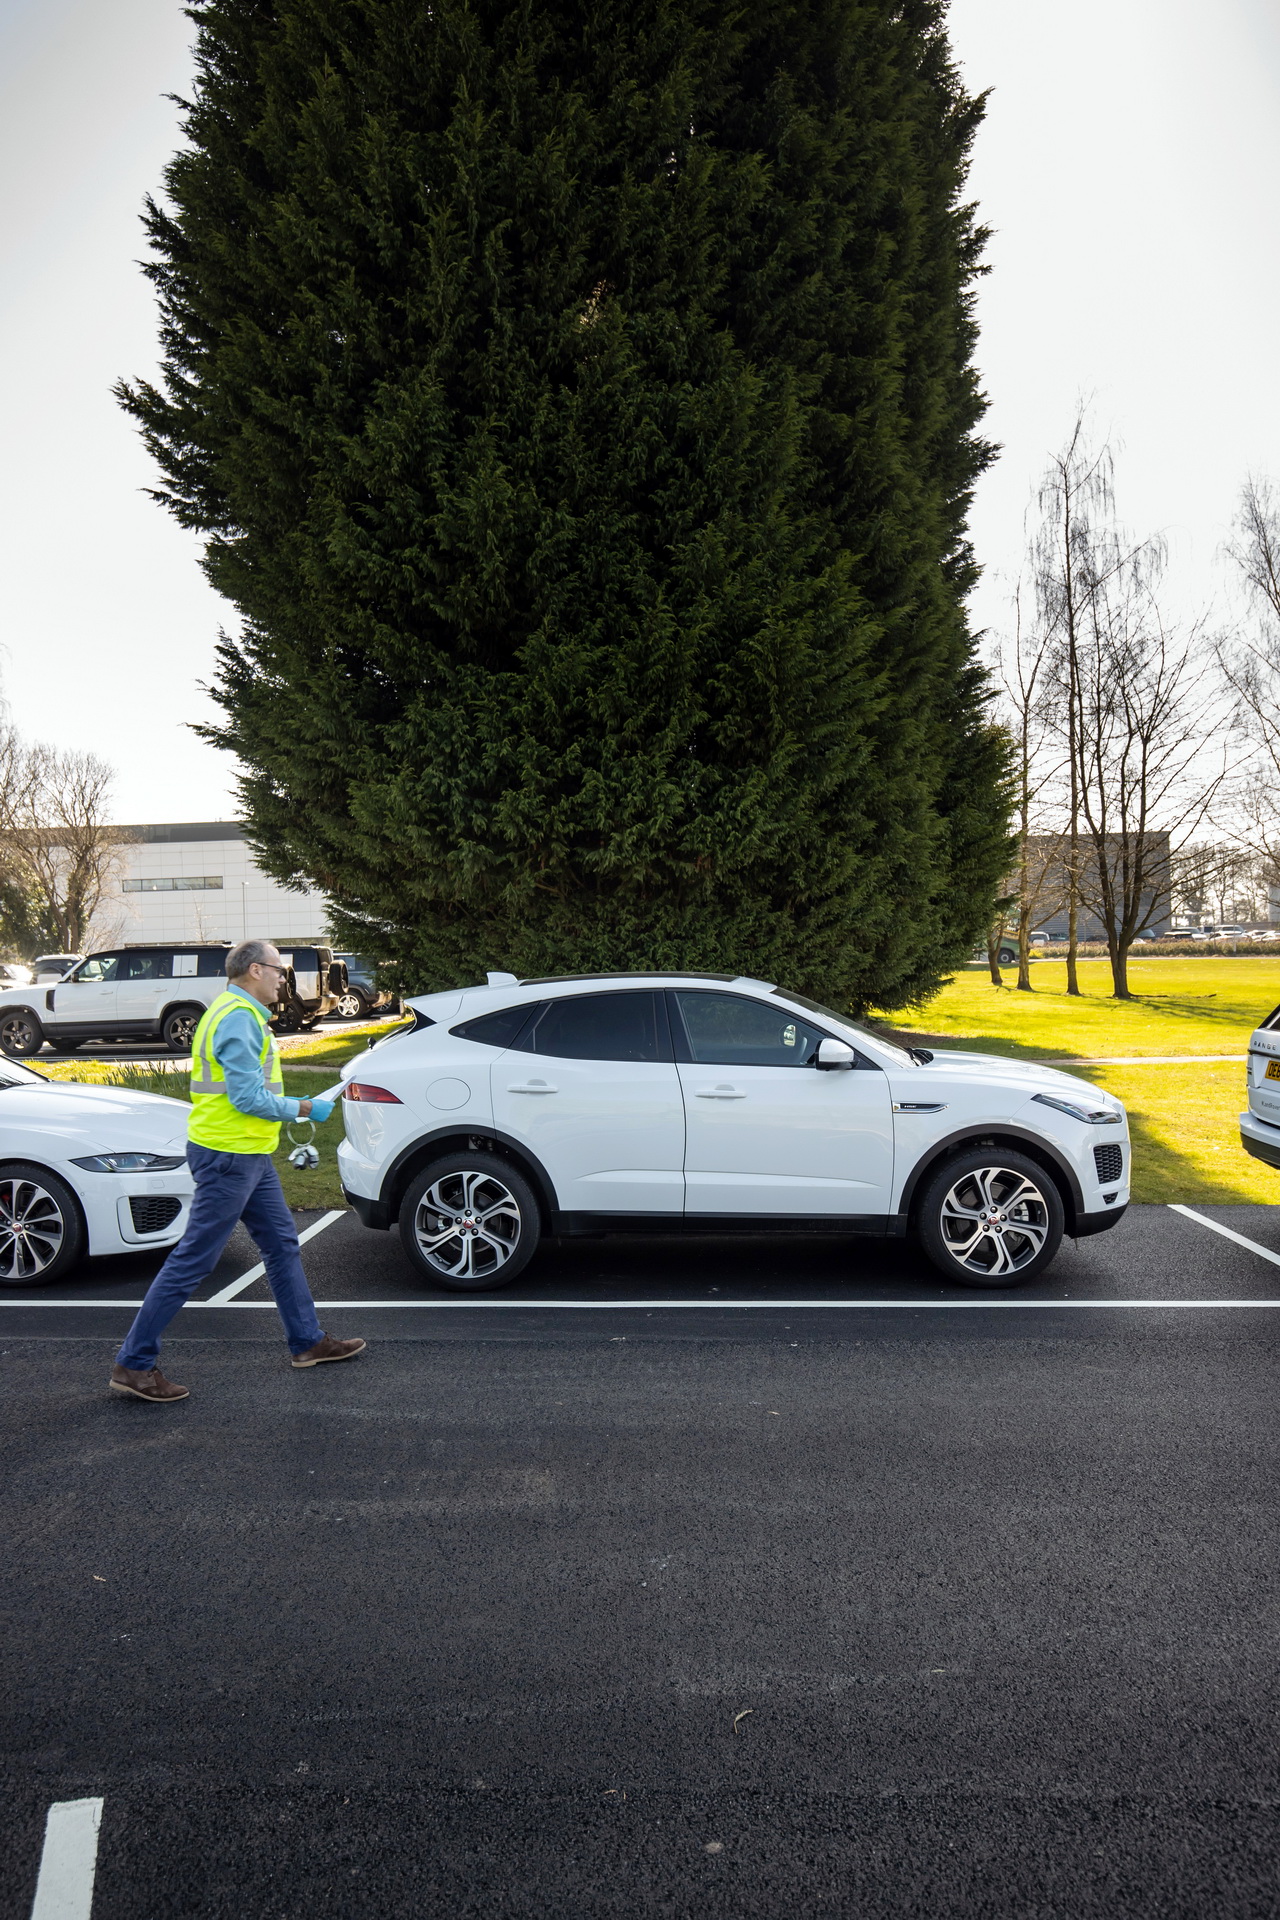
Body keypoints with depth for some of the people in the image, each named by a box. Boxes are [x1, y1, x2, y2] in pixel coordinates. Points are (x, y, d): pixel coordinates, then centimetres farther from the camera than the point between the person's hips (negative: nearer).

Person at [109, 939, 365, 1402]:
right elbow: (248, 1097, -23)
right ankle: (134, 1364, 4)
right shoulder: (238, 1017, -18)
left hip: (248, 1155, 11)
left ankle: (308, 1341, 26)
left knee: (282, 1245, 16)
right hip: (228, 1155, -11)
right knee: (192, 1260, -5)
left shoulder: (241, 1013, 16)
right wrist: (304, 1109, -12)